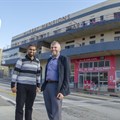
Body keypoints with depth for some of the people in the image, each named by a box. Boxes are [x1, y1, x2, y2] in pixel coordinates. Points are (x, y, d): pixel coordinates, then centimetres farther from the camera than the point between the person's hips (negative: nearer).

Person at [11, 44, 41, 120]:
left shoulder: (37, 62, 9)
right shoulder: (21, 60, -4)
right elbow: (15, 73, -5)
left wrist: (38, 86, 9)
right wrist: (13, 85, -10)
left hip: (32, 87, 4)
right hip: (21, 85, -3)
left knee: (29, 106, 9)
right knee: (20, 106, -2)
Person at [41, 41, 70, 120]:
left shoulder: (64, 59, -3)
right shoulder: (49, 60, 19)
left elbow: (67, 76, -9)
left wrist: (62, 91, -18)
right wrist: (44, 86, 19)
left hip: (57, 88, -7)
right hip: (47, 87, 7)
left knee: (56, 113, -5)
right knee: (50, 111, 13)